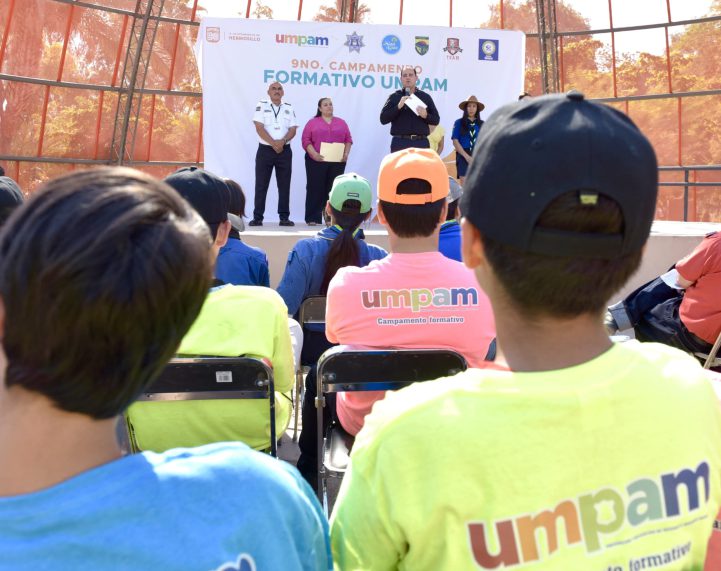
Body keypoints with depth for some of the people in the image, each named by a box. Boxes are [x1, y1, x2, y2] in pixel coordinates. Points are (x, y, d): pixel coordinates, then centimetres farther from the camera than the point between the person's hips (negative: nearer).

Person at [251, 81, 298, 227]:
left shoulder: (289, 108, 10)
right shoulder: (262, 105, 2)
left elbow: (293, 130, 3)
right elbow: (259, 128, -7)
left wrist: (282, 141, -15)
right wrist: (273, 143, -15)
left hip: (285, 151, 2)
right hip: (265, 150, -2)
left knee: (284, 185, 3)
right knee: (261, 185, -1)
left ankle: (284, 217, 8)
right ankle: (257, 217, 4)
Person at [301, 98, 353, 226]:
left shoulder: (341, 122, 14)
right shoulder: (312, 123, 6)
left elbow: (348, 139, 12)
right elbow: (306, 140, -2)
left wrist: (346, 154, -3)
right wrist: (314, 154, -15)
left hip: (337, 161, 2)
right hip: (317, 161, -2)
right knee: (316, 188, -3)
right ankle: (313, 218, -2)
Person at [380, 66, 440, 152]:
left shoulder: (426, 97, 14)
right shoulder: (394, 97, 10)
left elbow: (436, 119, 13)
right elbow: (383, 119, 0)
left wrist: (426, 116, -9)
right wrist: (398, 107, -12)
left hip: (421, 143, 2)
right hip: (400, 142, -2)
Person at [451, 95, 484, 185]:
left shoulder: (482, 124, 9)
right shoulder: (459, 123, 2)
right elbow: (455, 141, -3)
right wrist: (467, 156, -11)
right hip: (463, 156, -2)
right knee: (464, 184, -10)